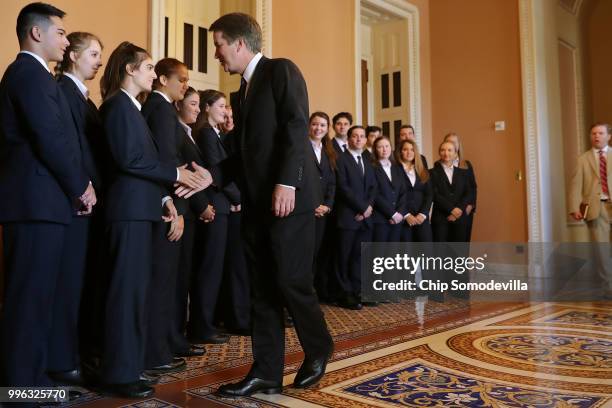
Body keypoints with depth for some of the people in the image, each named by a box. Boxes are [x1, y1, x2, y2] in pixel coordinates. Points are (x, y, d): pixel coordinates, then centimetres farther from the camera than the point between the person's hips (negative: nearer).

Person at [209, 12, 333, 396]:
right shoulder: (241, 93, 22)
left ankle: (319, 348, 20)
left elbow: (297, 127, -13)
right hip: (256, 201, 8)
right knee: (263, 289, 7)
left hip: (289, 196, -8)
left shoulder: (282, 70, -1)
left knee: (291, 281, -5)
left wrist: (286, 182, -23)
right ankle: (267, 372, 15)